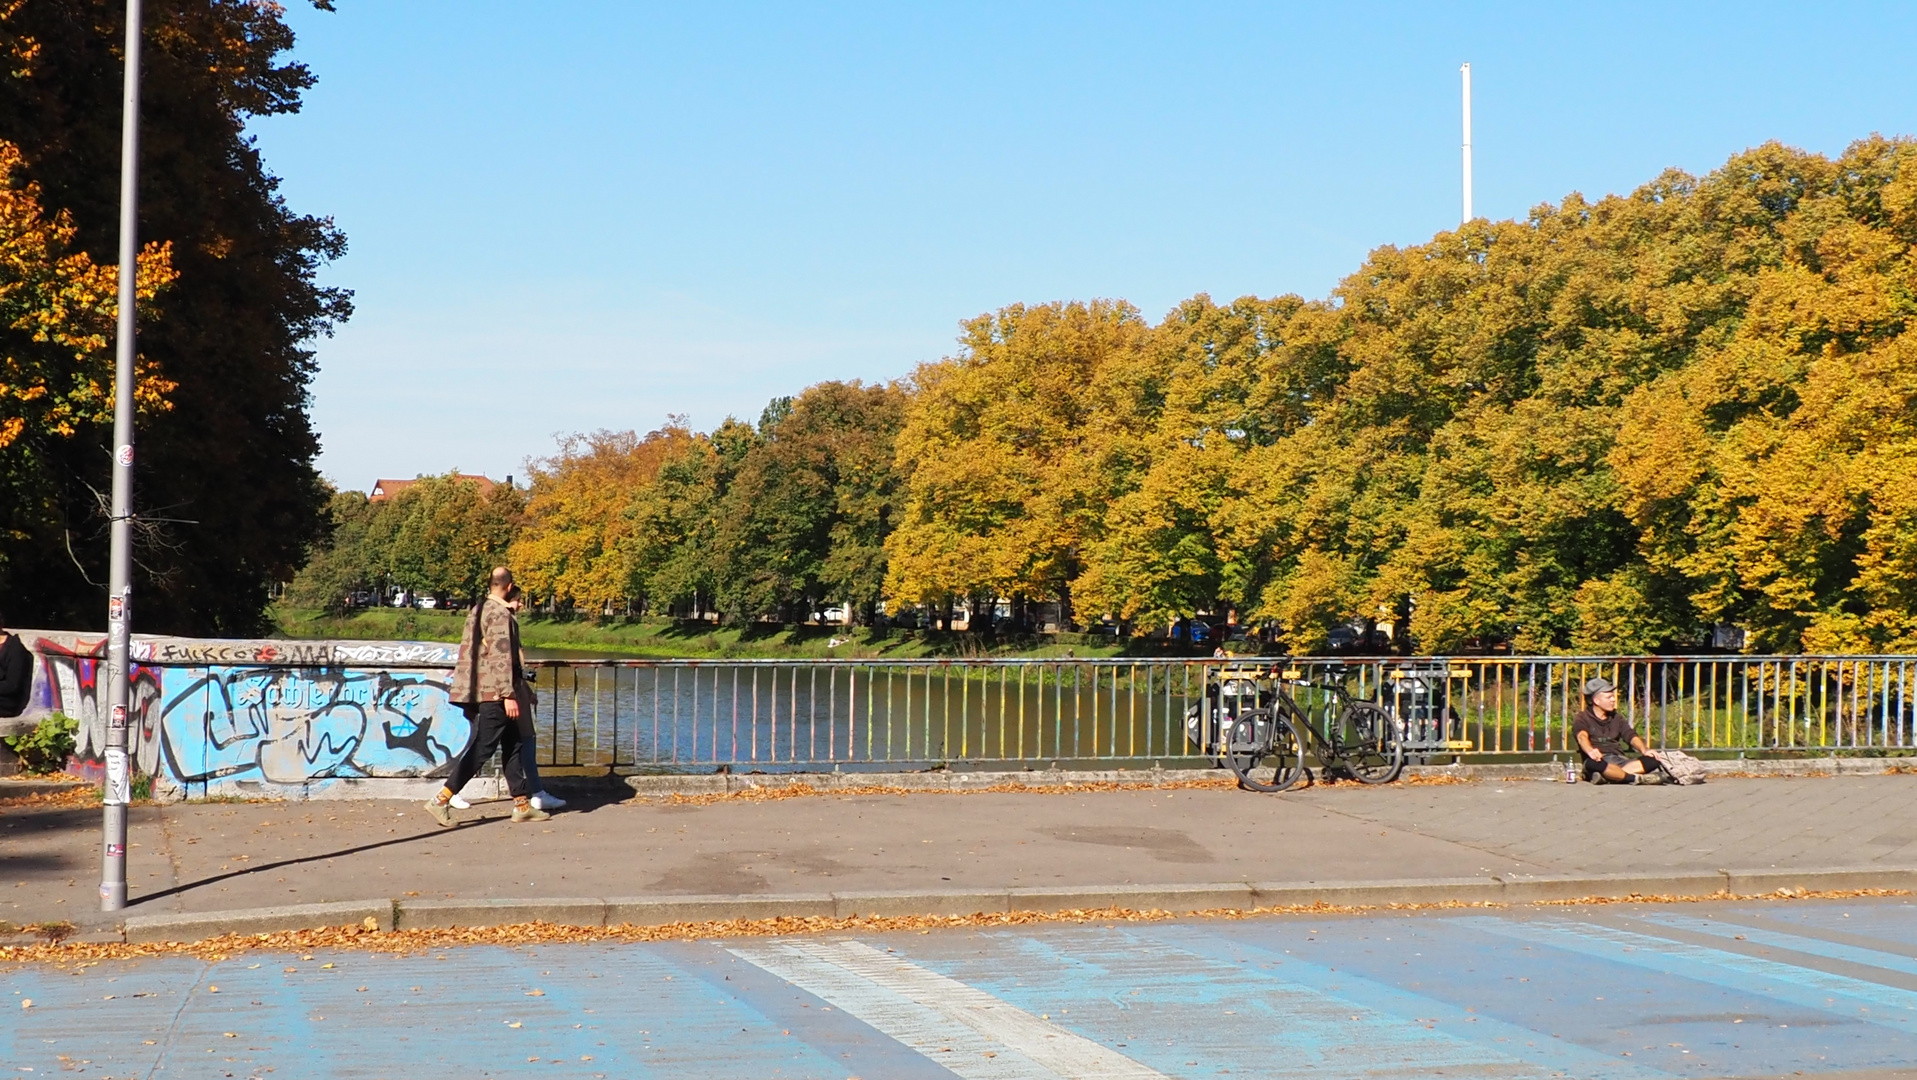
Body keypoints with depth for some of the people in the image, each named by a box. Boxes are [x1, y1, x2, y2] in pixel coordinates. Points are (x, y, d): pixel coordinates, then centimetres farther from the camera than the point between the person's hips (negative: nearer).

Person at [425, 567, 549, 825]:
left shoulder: (478, 610, 15)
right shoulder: (500, 614, -13)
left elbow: (467, 650, 19)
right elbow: (501, 656, -20)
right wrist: (509, 695, -21)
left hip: (479, 692, 10)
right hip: (495, 693, -10)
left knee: (512, 745, 13)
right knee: (482, 748, -8)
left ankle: (522, 804, 15)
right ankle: (442, 800, -11)